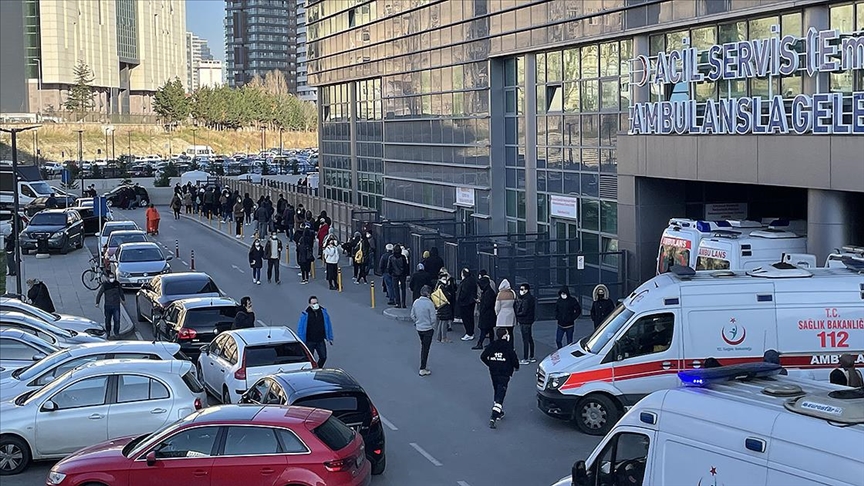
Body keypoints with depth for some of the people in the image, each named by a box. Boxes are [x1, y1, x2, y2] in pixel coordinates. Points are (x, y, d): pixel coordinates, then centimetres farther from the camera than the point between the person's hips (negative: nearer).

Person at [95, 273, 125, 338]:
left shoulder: (117, 283, 3)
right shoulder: (104, 285, -6)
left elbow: (121, 292, 19)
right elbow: (99, 294, 0)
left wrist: (123, 299, 29)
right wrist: (97, 302, -3)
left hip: (116, 305, 1)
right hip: (108, 305, -1)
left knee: (117, 319, -3)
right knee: (107, 320, 8)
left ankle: (116, 333, 8)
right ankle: (107, 332, 25)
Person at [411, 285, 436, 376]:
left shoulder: (416, 302, -4)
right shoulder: (429, 303, -20)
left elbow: (412, 316, 3)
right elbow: (433, 318, -16)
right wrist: (433, 326, 1)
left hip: (419, 328, 5)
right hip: (428, 329, -5)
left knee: (423, 346, 22)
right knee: (426, 348, 3)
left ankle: (423, 365, 30)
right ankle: (422, 369, 7)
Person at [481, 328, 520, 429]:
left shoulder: (492, 345, 2)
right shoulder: (508, 346, -11)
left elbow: (483, 356, 4)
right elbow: (514, 358, -10)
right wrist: (516, 367, 11)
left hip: (493, 372, 5)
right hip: (504, 374, -5)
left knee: (497, 392, 24)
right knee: (500, 395, -8)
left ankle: (499, 413, 32)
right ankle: (493, 418, -19)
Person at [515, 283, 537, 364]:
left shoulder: (526, 299, -20)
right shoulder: (530, 297, 11)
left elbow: (524, 312, -20)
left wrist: (516, 314, -7)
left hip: (525, 322, -10)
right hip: (529, 321, 10)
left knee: (525, 340, -6)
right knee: (530, 339, 17)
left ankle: (525, 359, -2)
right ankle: (531, 357, 26)